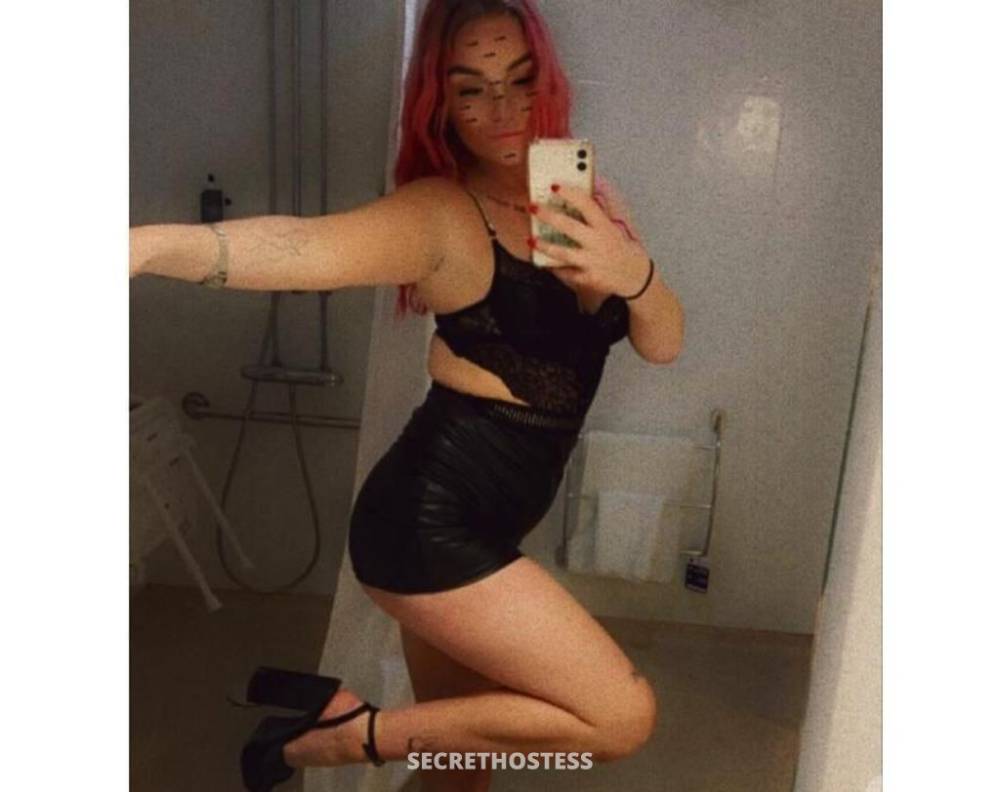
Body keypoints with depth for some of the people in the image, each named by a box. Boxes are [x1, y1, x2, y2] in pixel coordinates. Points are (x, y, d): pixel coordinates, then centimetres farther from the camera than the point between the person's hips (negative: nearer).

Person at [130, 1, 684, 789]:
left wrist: (633, 271, -21)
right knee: (621, 716, -7)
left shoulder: (588, 199, 7)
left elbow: (664, 345, 1)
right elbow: (306, 246, -35)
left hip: (478, 523, 8)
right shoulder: (442, 214, -16)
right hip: (430, 521, -7)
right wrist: (150, 243, -55)